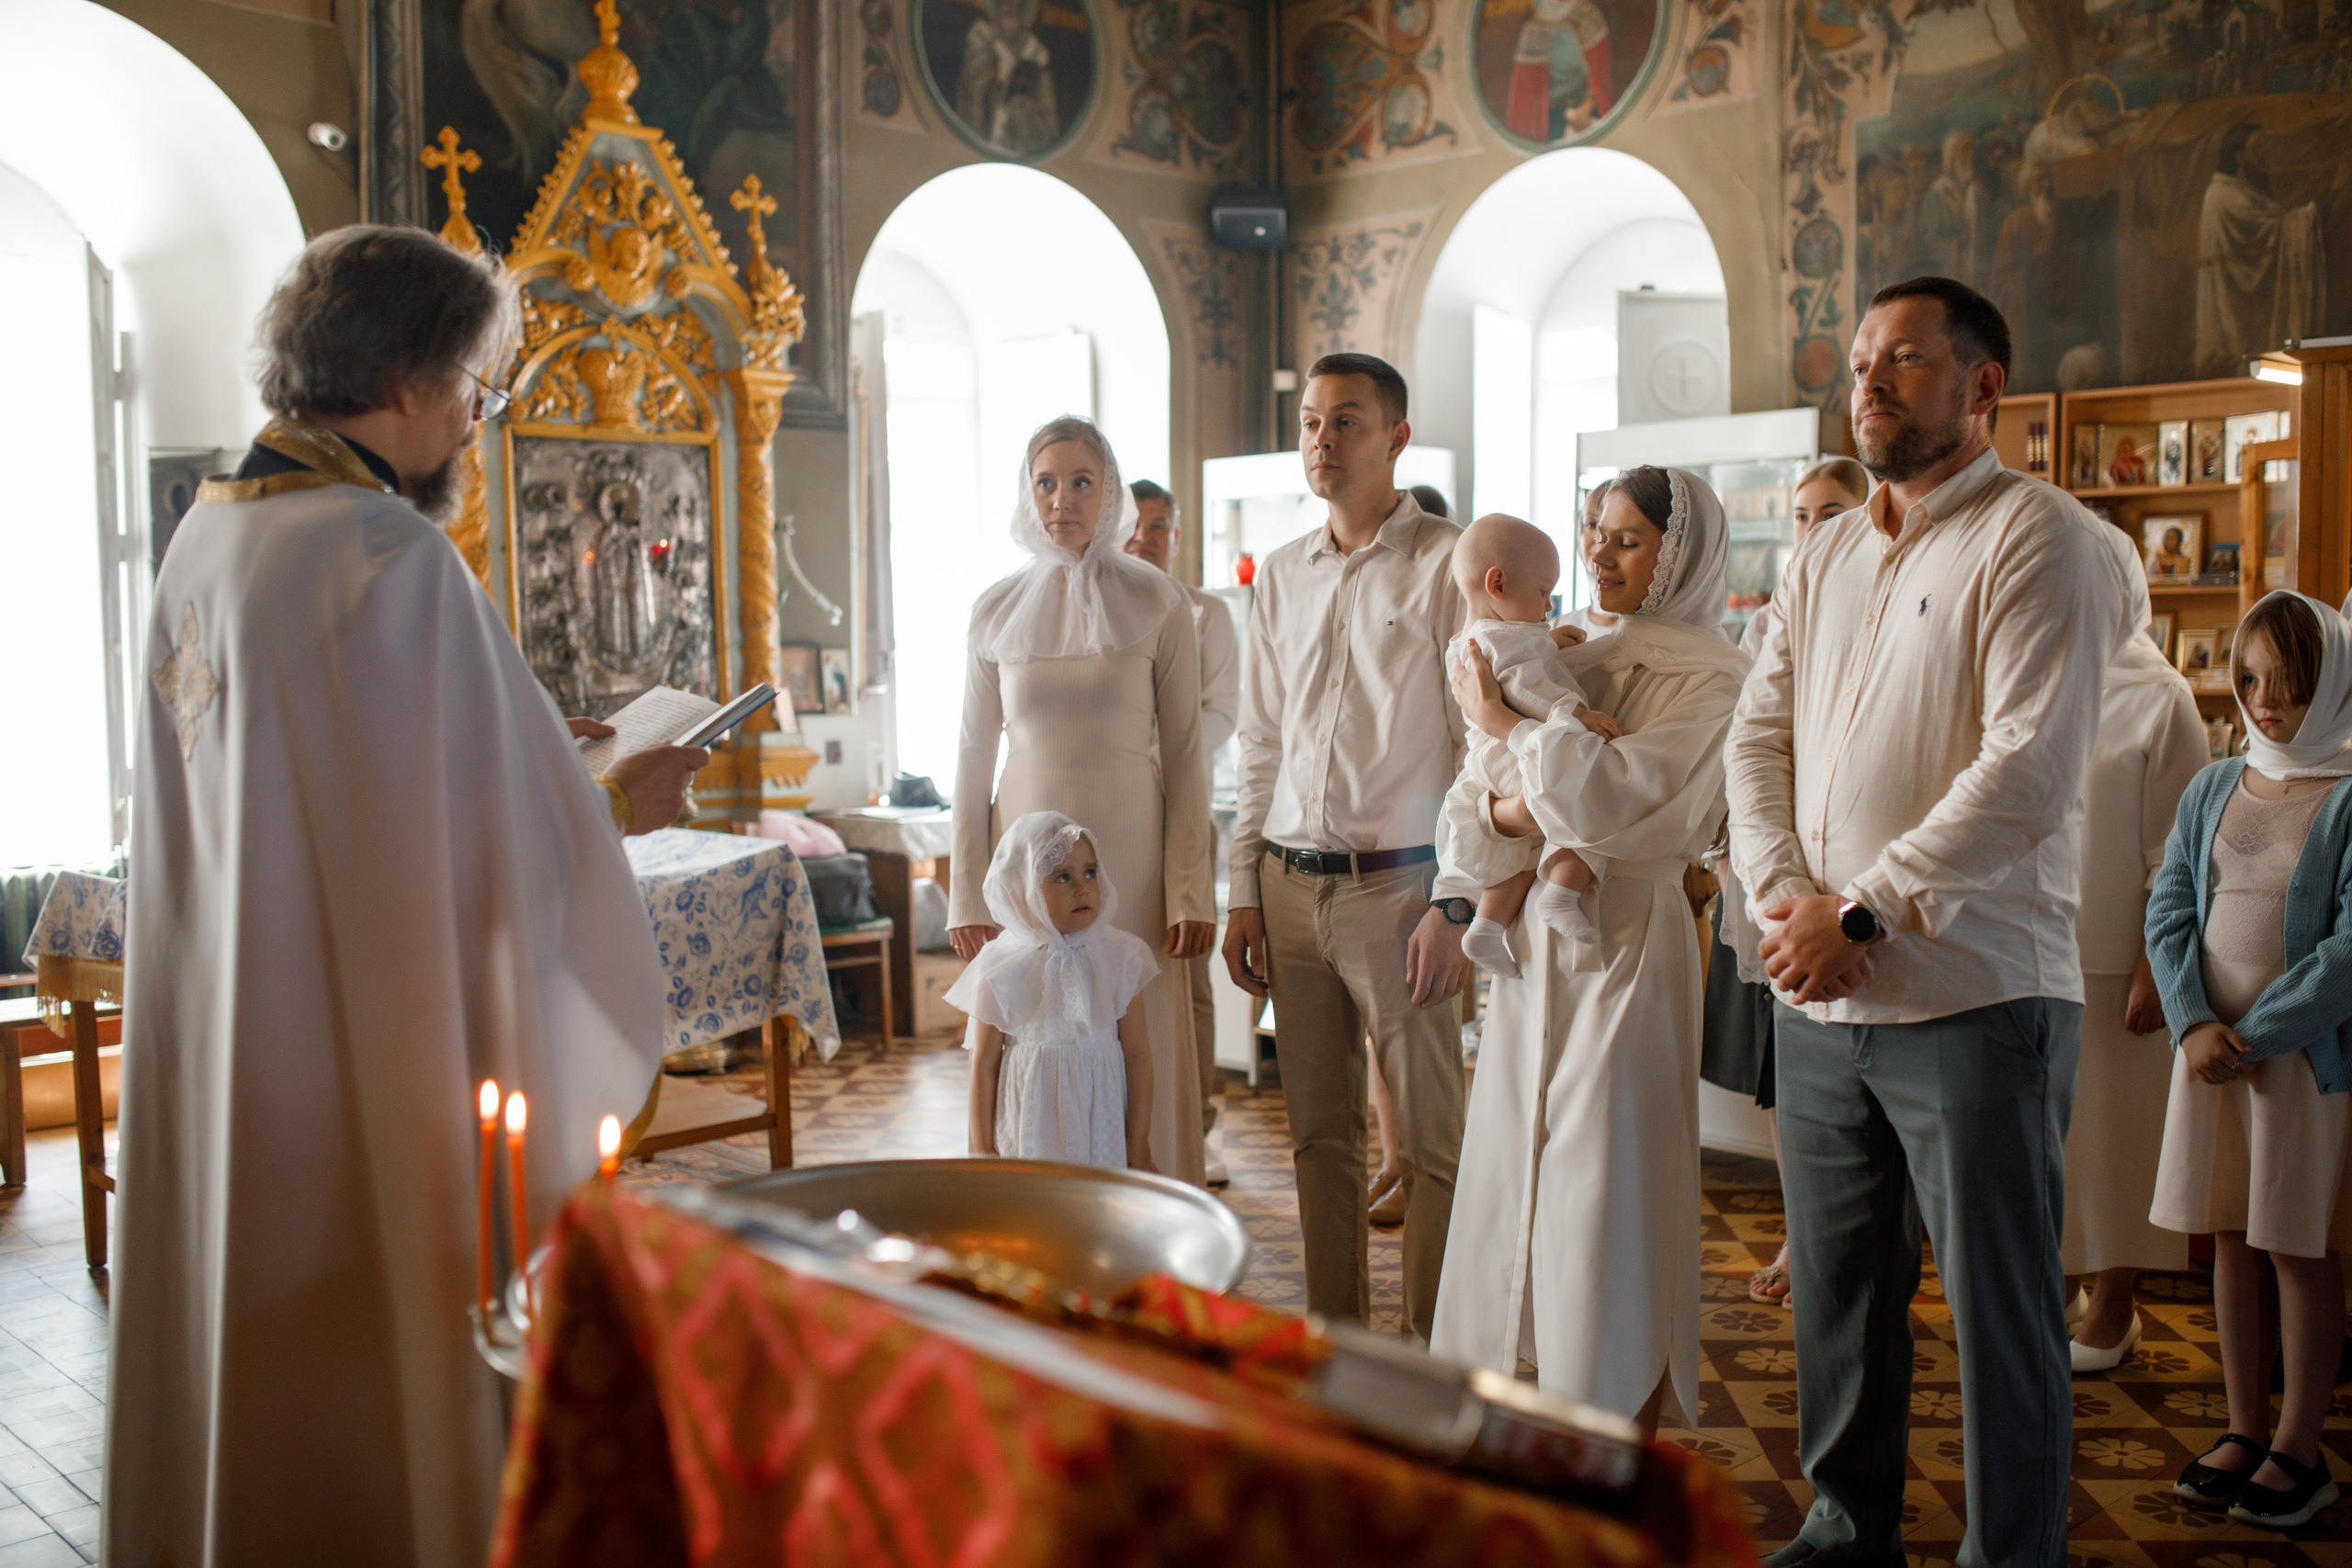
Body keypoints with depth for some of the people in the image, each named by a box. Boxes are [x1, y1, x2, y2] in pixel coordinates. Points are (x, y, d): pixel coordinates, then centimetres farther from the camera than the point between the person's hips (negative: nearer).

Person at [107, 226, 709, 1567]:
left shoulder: (206, 537, 7)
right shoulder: (393, 557, -20)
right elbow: (510, 837, -19)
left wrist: (515, 750, 16)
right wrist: (616, 806, -1)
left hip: (212, 1068, 9)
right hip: (366, 1088, -9)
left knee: (245, 1370, 20)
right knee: (380, 1368, 5)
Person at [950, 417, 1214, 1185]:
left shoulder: (1156, 603, -1)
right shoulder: (997, 609, 5)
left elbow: (1184, 755, -1)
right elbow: (975, 758, 8)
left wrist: (1189, 891, -7)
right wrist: (966, 896, 3)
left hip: (1130, 859, -2)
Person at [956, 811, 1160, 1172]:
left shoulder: (1119, 958, -1)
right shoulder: (1002, 970, -5)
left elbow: (1137, 1053, 2)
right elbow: (984, 1064, 0)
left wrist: (1139, 1139, 2)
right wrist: (983, 1150, 2)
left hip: (1104, 1126, 1)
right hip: (1032, 1129, -1)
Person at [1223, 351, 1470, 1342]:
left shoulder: (1446, 566, -4)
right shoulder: (1281, 574, 13)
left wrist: (1454, 906, -13)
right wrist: (1243, 892, 11)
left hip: (1397, 882, -5)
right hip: (1290, 885, 5)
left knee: (1428, 1142, 1)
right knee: (1320, 1136, 12)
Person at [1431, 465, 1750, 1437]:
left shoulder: (1707, 676, -6)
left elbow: (1623, 797, -22)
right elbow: (1460, 809, 7)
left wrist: (1510, 726, -14)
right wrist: (1505, 812, -14)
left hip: (1626, 937, -6)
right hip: (1530, 937, 6)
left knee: (1611, 1184, 0)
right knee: (1515, 1166, 11)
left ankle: (1629, 1433, 13)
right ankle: (1539, 1382, 27)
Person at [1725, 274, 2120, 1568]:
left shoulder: (2035, 538, -6)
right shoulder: (1822, 559, 15)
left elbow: (2029, 771, -16)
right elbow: (1759, 738, 11)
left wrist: (1862, 911, -15)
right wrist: (1784, 897, -6)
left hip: (1972, 1000, -6)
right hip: (1817, 1001, 7)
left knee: (1999, 1308, 3)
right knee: (1836, 1289, 16)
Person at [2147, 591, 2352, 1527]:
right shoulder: (2212, 791, 8)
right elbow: (2169, 913, 4)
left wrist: (2256, 1035, -16)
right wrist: (2195, 1025, -10)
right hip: (2211, 1051, 5)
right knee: (2232, 1239, 11)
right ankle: (2245, 1431, 23)